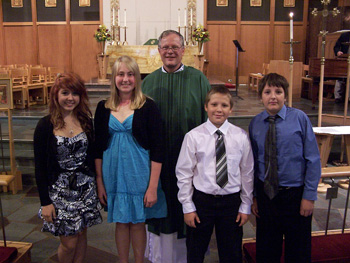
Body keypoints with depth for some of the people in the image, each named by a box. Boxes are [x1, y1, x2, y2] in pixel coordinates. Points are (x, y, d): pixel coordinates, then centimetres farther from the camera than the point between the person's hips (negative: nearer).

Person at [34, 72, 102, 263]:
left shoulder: (85, 121, 2)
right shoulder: (46, 125, -9)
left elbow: (91, 156, 8)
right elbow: (39, 166, -7)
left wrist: (96, 184, 6)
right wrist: (45, 201, -9)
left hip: (85, 189, 3)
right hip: (59, 191, -3)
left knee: (81, 234, 13)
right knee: (69, 242, 4)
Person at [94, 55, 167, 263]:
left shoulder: (148, 107, -8)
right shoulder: (104, 108, 2)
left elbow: (157, 149, -9)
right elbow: (98, 148, 6)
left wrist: (153, 186, -12)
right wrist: (100, 182, 4)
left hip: (139, 174, -3)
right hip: (113, 174, 3)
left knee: (137, 222, 10)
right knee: (121, 221, 15)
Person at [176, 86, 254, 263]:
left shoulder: (241, 137, -4)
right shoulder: (193, 136, -9)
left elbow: (247, 173, 2)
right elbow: (184, 174, -4)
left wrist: (245, 206, 4)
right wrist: (188, 207, -4)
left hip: (232, 202, 1)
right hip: (202, 200, -1)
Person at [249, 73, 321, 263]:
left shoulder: (299, 118, -9)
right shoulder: (255, 124, 0)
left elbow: (313, 160, -7)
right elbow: (253, 162, 5)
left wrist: (309, 196, -9)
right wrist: (253, 196, 6)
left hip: (295, 194, -2)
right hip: (265, 193, 3)